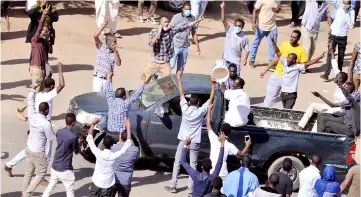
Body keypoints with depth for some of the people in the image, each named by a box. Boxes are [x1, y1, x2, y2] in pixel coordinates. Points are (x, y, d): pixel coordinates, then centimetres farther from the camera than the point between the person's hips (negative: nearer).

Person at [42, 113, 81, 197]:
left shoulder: (59, 132, 0)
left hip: (55, 166, 7)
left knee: (50, 186, 20)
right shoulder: (73, 137, -21)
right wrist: (80, 140, 8)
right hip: (65, 169, -6)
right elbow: (76, 151, -5)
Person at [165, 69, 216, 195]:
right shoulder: (200, 111, -10)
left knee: (177, 163, 11)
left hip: (183, 140, 1)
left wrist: (179, 77, 2)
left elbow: (181, 93, -2)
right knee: (193, 165, 3)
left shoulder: (185, 109, -8)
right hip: (195, 142, -1)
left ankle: (172, 186, 12)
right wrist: (213, 85, -6)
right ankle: (191, 189, 1)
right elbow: (211, 98, -6)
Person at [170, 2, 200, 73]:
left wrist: (197, 46, 12)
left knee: (181, 66, 11)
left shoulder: (192, 19, 4)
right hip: (175, 46, -4)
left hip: (185, 46, 4)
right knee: (171, 65, -4)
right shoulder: (176, 17, -9)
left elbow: (194, 33, 12)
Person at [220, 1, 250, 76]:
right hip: (226, 58, 3)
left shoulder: (244, 37, -9)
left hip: (236, 60, -3)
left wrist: (245, 59, -16)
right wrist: (222, 8, -26)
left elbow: (247, 50, -2)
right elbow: (223, 20, -15)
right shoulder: (230, 30, -6)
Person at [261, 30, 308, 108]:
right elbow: (276, 58, 7)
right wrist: (266, 70, 8)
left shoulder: (301, 50, -10)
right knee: (270, 95, 9)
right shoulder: (284, 44, -2)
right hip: (277, 75, 3)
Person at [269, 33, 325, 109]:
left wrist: (320, 57, -25)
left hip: (291, 95, -5)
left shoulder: (297, 67, -9)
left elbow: (309, 63, -16)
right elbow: (278, 52, 5)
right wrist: (273, 41, 1)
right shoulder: (285, 63, 3)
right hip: (283, 93, 5)